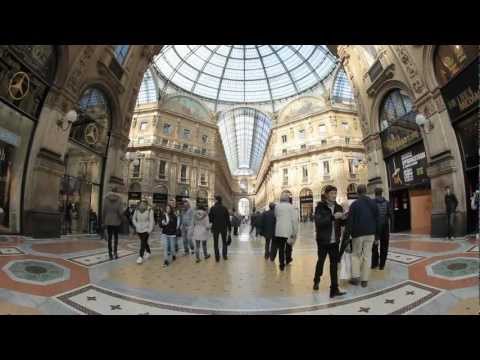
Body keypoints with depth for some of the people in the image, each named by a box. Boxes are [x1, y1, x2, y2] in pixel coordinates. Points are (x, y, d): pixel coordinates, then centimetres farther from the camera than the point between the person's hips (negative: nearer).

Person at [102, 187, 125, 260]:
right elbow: (120, 211, -11)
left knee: (109, 237, 7)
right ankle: (115, 251, 6)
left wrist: (103, 220, 6)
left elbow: (104, 210, -3)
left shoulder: (106, 198, -3)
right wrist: (121, 218, 6)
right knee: (116, 237, 14)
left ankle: (110, 253, 6)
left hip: (108, 221, 1)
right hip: (116, 221, -1)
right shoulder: (119, 199, -7)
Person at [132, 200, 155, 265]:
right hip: (139, 229, 4)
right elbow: (133, 219, 10)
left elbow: (151, 220, -12)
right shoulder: (137, 210, -2)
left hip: (146, 229, -4)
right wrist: (136, 225, 0)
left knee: (143, 242, -9)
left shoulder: (149, 210, -13)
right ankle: (148, 252, 38)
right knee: (144, 242, 17)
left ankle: (141, 257, -4)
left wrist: (150, 230, -14)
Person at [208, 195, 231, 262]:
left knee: (216, 243, 7)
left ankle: (217, 257, 6)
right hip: (223, 227, 2)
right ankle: (224, 255, 17)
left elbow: (210, 218, -5)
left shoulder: (212, 208, -8)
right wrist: (229, 227, 5)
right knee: (224, 242, 16)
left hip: (215, 227, -1)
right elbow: (228, 219, -1)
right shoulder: (224, 208, -3)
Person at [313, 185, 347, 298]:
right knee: (321, 261, 13)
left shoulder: (338, 207, 6)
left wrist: (343, 219, -11)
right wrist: (333, 217, -29)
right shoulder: (320, 207, -8)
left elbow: (341, 224, 11)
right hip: (323, 240, -3)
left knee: (334, 264, 4)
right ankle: (316, 280, 37)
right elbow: (318, 222, -21)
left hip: (335, 241, 3)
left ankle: (334, 289, 11)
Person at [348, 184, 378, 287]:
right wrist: (376, 234, 11)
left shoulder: (354, 204, -7)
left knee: (356, 254, 11)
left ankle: (356, 276, 1)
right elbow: (377, 218, 6)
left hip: (358, 233, -3)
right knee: (367, 256, 7)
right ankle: (364, 280, 10)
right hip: (370, 233, 3)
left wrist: (349, 234, -3)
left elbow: (350, 221, -9)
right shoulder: (373, 203, 5)